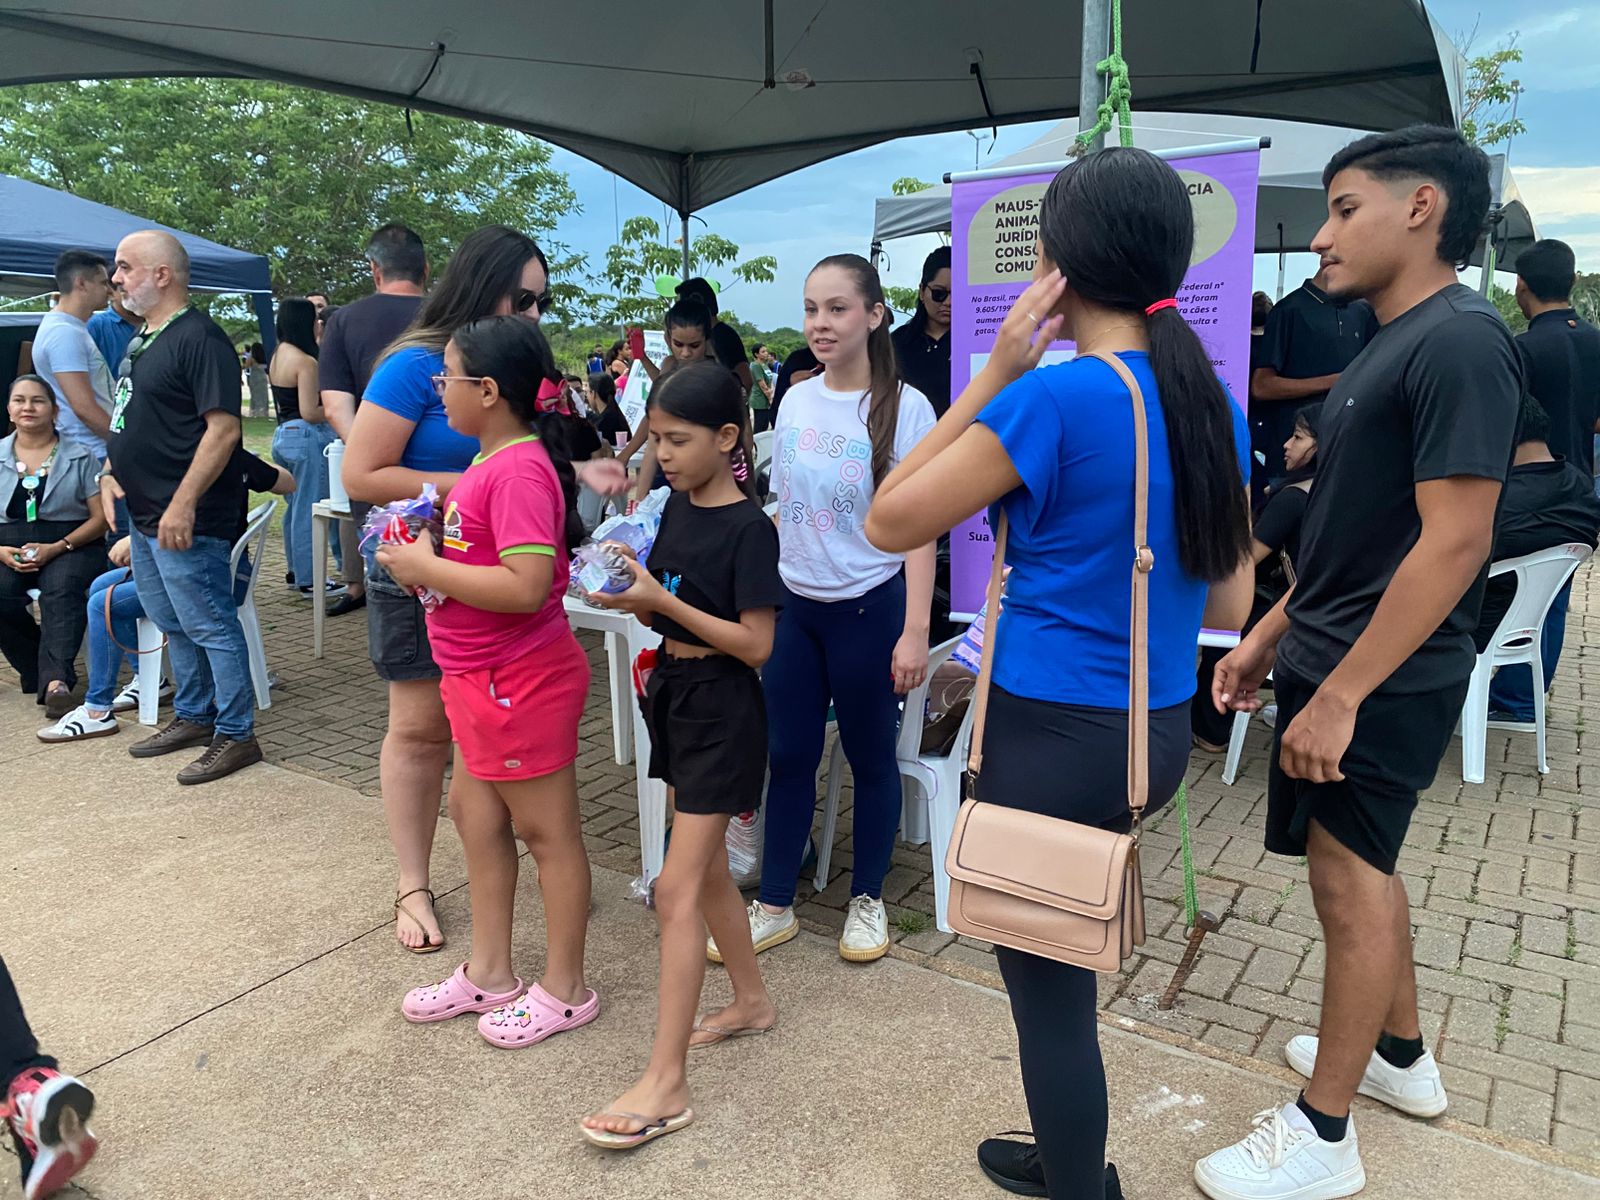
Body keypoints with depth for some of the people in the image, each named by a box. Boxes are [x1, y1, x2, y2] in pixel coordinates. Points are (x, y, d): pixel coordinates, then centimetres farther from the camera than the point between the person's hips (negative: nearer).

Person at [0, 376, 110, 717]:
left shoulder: (80, 456, 7)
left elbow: (100, 518, 0)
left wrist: (56, 548, -13)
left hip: (71, 545, -2)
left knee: (60, 591, -34)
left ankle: (54, 680, -40)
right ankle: (48, 672, -15)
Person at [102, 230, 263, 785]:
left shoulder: (199, 337, -15)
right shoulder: (141, 339, 15)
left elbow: (223, 428, -22)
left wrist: (183, 505, -24)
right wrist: (110, 470, 10)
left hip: (186, 521, -10)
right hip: (144, 515, 10)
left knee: (210, 626, -3)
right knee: (171, 625, 18)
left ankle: (235, 735, 7)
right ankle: (193, 716, 32)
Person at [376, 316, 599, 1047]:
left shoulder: (519, 470, -23)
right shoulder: (491, 462, 9)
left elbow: (526, 587, -31)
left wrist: (427, 569, -21)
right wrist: (424, 557, 2)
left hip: (521, 680, -11)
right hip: (483, 677, 11)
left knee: (547, 830, 5)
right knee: (475, 813, 20)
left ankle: (565, 990, 23)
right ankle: (489, 973, 36)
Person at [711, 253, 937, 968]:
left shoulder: (904, 408, -11)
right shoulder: (795, 400, 5)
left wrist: (915, 631, -15)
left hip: (868, 608, -4)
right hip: (793, 605, 5)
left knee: (869, 758, 10)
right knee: (788, 755, 12)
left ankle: (867, 900, 30)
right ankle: (774, 906, 26)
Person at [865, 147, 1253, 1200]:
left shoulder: (1055, 396, -18)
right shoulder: (1217, 406, 5)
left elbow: (890, 522, -11)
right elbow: (1230, 605, 11)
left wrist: (993, 376, -10)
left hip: (1054, 739, -8)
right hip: (1160, 735, 8)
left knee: (1051, 992, 10)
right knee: (1061, 973, 25)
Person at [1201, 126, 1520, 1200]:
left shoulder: (1460, 342, -17)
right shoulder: (1392, 346, 13)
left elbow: (1454, 541, -23)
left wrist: (1339, 696, -23)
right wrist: (1272, 635, 16)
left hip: (1383, 681, -9)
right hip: (1334, 662, 9)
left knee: (1352, 882, 0)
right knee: (1362, 871, 19)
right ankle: (1402, 1057, 39)